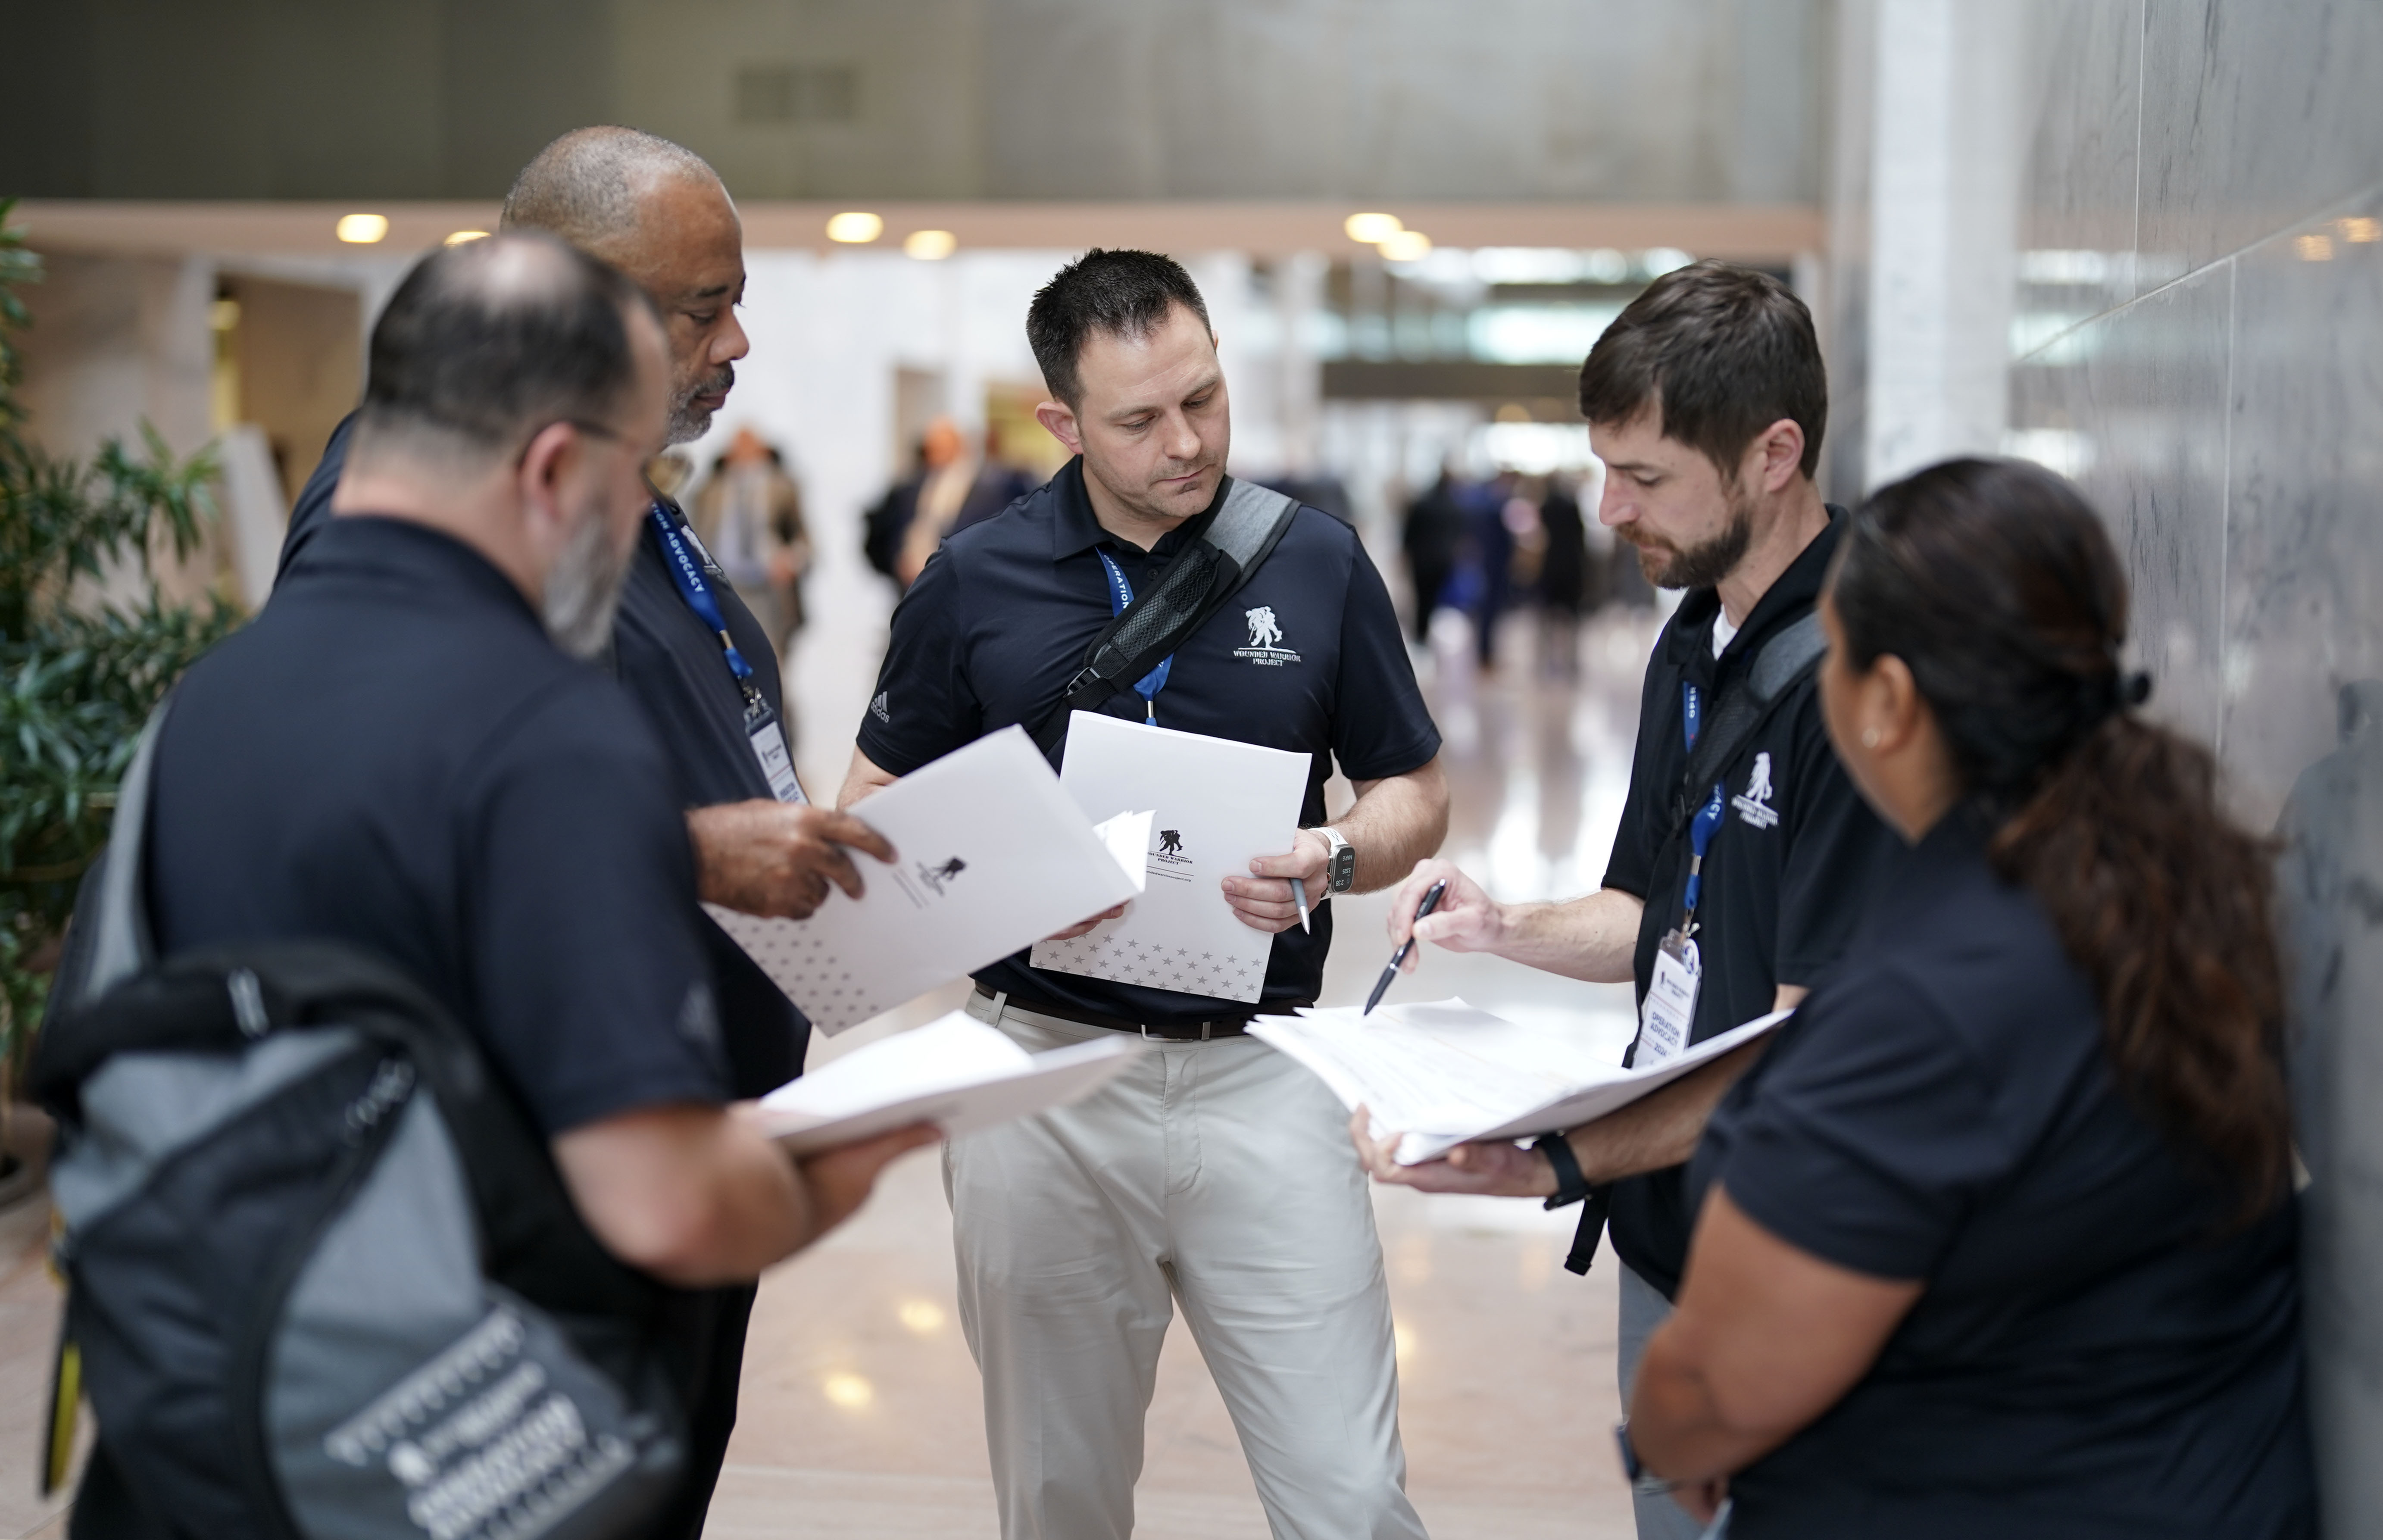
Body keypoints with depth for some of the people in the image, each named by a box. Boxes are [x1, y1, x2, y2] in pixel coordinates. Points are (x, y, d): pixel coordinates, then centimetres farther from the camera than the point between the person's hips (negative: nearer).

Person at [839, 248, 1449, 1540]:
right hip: (1045, 1061, 1)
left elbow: (1414, 795, 10)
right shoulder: (972, 584, 1)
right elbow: (875, 806, 9)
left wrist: (1333, 858, -12)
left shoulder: (1319, 562, 2)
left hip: (1259, 1072, 0)